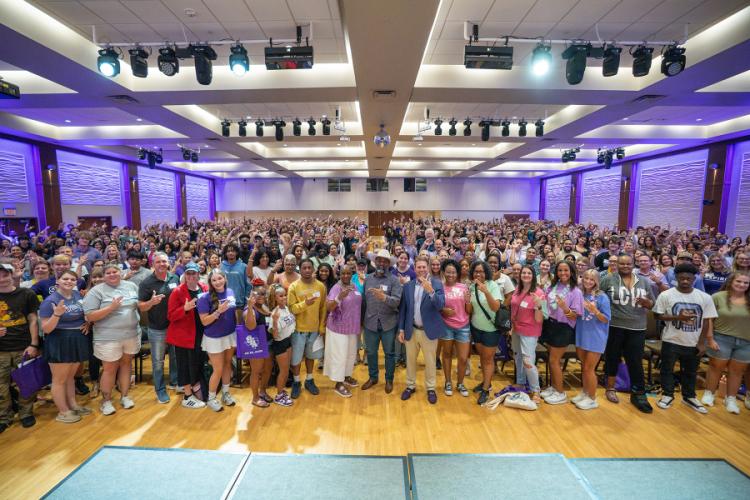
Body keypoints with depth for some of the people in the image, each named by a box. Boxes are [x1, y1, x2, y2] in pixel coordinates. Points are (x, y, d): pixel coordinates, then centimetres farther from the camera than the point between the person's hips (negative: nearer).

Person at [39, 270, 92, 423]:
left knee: (70, 376, 20)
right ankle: (63, 412, 18)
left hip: (77, 340, 6)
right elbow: (46, 329, -17)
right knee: (59, 379, 7)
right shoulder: (50, 301, -15)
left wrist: (88, 323, 2)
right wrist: (57, 314, -32)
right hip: (59, 343, -6)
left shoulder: (78, 295, 3)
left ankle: (72, 404, 31)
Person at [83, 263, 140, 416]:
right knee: (110, 369, 7)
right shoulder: (96, 291, -8)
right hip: (109, 338, -4)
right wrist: (111, 308, -23)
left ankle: (124, 396, 30)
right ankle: (106, 400, 26)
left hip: (132, 334, 4)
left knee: (126, 364, 16)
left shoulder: (131, 286, 5)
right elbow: (90, 317, -12)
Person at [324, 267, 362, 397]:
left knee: (351, 354, 20)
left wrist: (359, 324, 15)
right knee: (340, 356, 2)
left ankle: (347, 376, 39)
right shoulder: (336, 288, -19)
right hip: (339, 328, -7)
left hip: (352, 327, 7)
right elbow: (329, 307, -28)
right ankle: (338, 384, 17)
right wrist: (340, 297, -44)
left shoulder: (354, 287, 1)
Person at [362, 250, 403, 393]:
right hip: (370, 322, 3)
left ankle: (389, 380, 32)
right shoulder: (367, 279, 3)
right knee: (370, 352, 17)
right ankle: (373, 377, 37)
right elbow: (363, 299, 6)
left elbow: (397, 301, -20)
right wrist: (362, 318, 4)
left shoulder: (394, 280, -9)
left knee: (389, 353, 13)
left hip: (388, 323, -3)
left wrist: (384, 297, -38)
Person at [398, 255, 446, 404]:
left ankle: (431, 388, 31)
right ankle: (410, 386, 35)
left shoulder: (436, 283, -8)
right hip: (411, 330, 3)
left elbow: (441, 305, -20)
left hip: (429, 330, -3)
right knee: (410, 360, 16)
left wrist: (430, 291, -34)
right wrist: (401, 329, 3)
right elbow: (403, 309, 5)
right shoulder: (408, 285, 1)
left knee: (430, 361, 12)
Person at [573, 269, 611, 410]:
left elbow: (606, 319, -12)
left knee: (589, 368, 3)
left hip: (596, 337, -5)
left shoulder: (602, 297, -12)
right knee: (584, 367, 18)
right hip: (581, 335, 5)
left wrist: (595, 311, -28)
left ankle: (592, 399, 20)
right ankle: (584, 392, 35)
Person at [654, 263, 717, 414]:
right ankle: (667, 395, 23)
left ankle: (689, 397, 35)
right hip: (671, 341, -2)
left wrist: (702, 342, -2)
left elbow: (707, 321, 2)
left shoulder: (705, 297, -1)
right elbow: (658, 315, -6)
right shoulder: (666, 295, -9)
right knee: (667, 369, 8)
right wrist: (677, 317, -21)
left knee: (690, 372, 18)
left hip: (694, 343, 3)